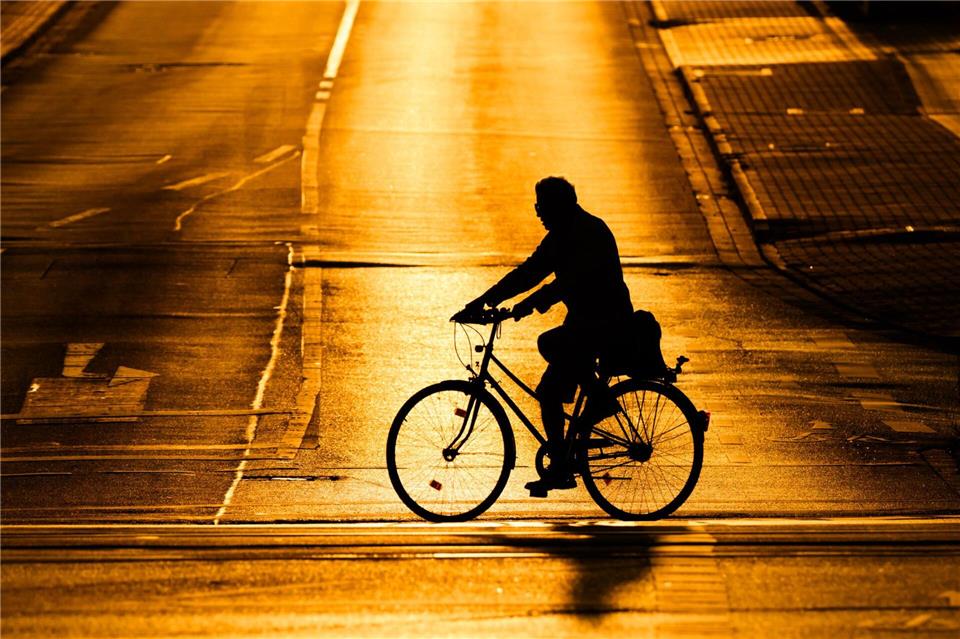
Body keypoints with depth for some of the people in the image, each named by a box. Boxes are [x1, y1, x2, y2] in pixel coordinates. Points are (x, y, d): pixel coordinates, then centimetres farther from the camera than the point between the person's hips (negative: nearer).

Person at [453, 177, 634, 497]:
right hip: (583, 321, 9)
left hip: (608, 323, -9)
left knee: (550, 343, -31)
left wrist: (533, 303, -41)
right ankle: (559, 469, 9)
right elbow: (527, 273, 12)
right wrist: (482, 301, 4)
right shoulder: (560, 237, 11)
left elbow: (573, 278, -32)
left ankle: (600, 395, -13)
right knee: (549, 393, 2)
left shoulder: (592, 232, -17)